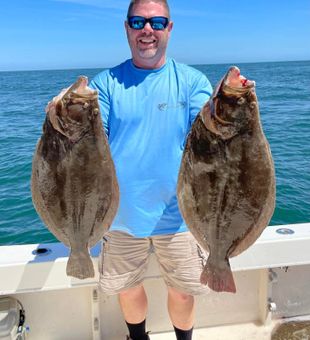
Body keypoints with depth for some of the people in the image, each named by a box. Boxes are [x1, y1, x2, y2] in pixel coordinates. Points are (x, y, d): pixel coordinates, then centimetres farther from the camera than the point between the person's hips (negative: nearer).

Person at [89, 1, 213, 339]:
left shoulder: (192, 81, -2)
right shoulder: (106, 83, -1)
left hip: (178, 214, -1)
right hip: (122, 214, 1)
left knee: (182, 291, 14)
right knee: (127, 288, 20)